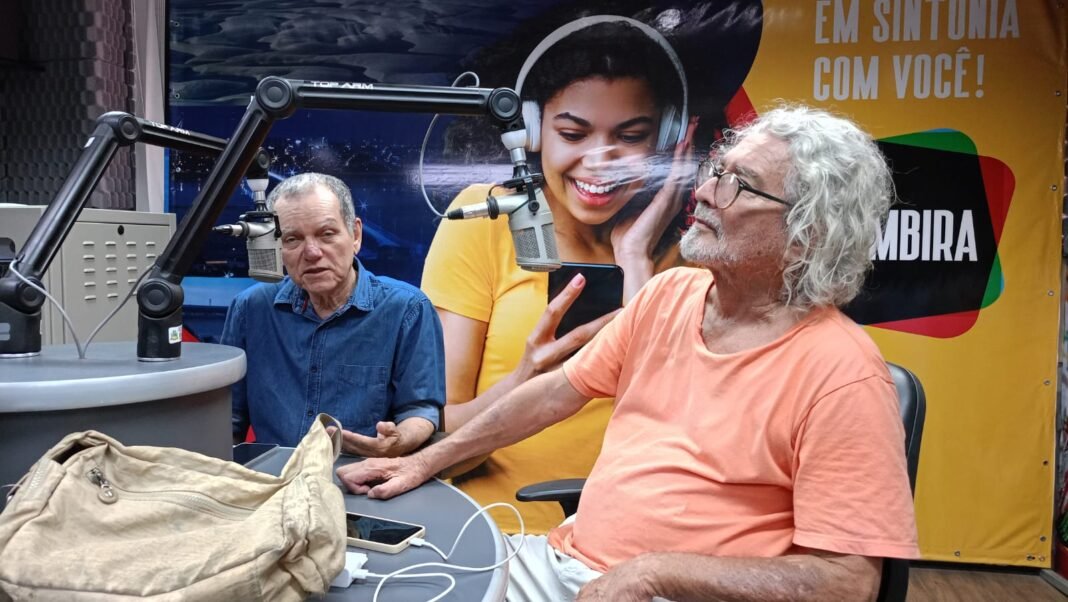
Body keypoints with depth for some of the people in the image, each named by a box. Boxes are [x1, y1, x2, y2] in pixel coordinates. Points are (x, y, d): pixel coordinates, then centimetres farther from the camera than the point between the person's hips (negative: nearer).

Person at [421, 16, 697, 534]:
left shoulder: (679, 242, 2)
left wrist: (635, 258, -10)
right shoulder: (486, 217, -3)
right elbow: (436, 429, -5)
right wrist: (524, 383, -23)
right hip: (492, 530, 0)